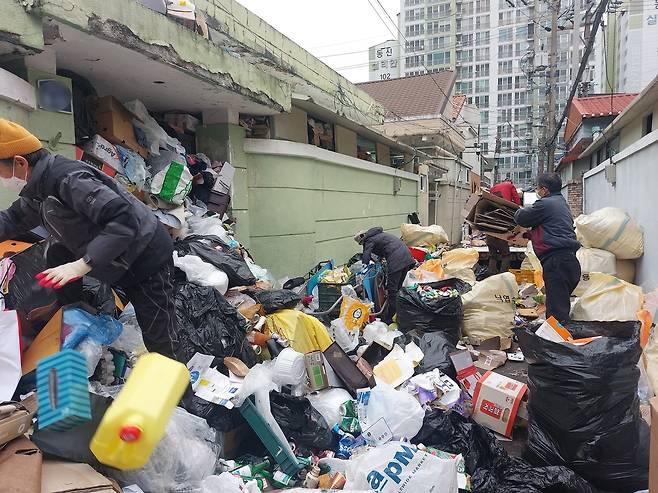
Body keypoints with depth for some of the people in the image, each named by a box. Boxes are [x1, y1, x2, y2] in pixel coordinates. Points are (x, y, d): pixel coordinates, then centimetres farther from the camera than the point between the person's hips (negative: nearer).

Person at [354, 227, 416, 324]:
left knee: (392, 289, -3)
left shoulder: (369, 240, 0)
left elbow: (365, 259, -7)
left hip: (396, 260, -9)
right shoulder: (378, 234, 26)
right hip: (406, 255, 9)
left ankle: (389, 318, 2)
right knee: (398, 287, 17)